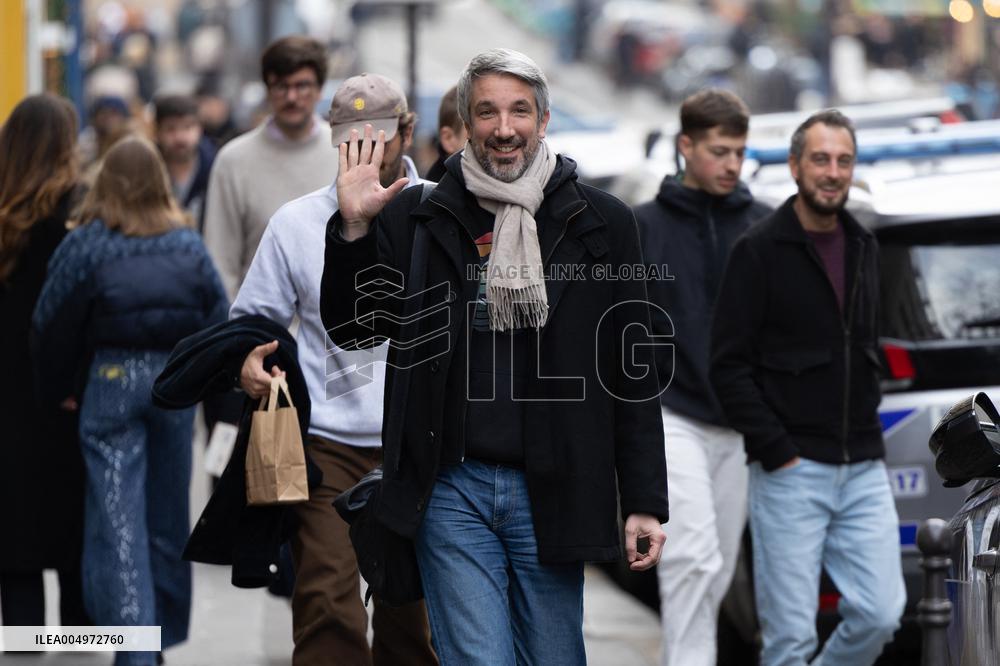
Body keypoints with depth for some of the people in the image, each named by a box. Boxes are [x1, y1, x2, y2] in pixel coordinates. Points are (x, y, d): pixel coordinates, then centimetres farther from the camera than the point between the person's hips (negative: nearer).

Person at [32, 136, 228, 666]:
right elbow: (219, 316, 4)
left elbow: (52, 324, -1)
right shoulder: (188, 245, 5)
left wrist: (57, 389, 12)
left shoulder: (85, 245, -4)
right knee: (167, 513, 14)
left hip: (112, 382, -3)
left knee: (117, 514, -4)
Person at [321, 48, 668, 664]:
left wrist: (644, 504, 1)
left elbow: (633, 376, 4)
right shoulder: (416, 218, 5)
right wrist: (354, 228, -11)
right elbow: (353, 331, 5)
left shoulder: (602, 224, 3)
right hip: (452, 491, 0)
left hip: (553, 493, 1)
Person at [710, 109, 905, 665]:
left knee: (881, 614, -1)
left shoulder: (865, 248, 13)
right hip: (791, 473, -5)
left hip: (864, 471, 6)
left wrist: (869, 428, 13)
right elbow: (730, 368, -9)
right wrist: (777, 452, -14)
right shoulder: (760, 252, -6)